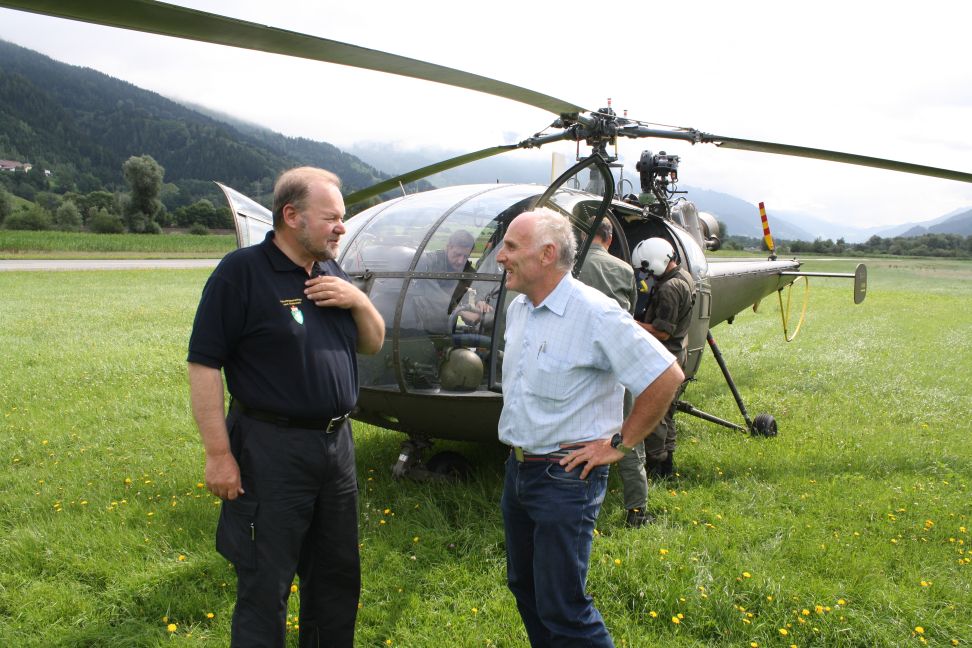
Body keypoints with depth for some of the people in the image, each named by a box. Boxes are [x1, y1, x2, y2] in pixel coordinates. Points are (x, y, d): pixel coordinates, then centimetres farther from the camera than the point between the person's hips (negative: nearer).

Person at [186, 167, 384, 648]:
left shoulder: (332, 275, 9)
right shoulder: (242, 272, -12)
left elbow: (373, 344, 15)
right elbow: (204, 365, -14)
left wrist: (359, 301, -5)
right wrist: (219, 454, -17)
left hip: (337, 444, 7)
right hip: (272, 450, -7)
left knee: (338, 575, 20)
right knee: (265, 588, 6)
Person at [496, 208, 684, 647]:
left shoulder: (595, 314, -19)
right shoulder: (518, 308, 6)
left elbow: (666, 376, -20)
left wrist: (619, 444, -14)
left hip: (565, 479, -8)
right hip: (517, 469, 8)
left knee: (563, 609, -1)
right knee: (524, 588, 20)